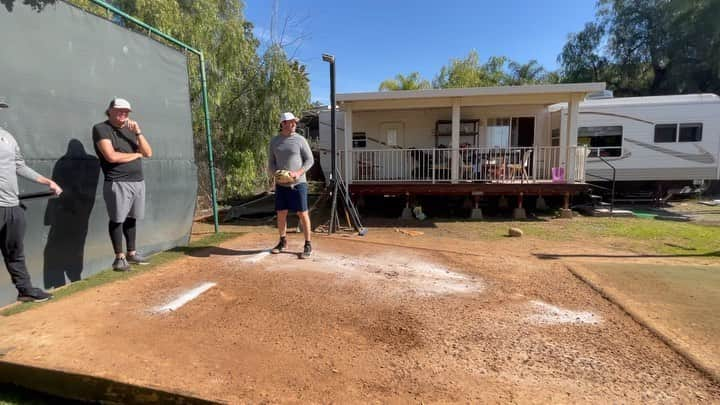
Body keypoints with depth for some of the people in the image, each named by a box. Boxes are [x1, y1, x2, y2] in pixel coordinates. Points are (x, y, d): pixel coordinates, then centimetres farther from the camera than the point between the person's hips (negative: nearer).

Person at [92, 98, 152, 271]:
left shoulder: (130, 129, 18)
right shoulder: (101, 129, -1)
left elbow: (148, 153, 7)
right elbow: (111, 156, -15)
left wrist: (138, 132, -3)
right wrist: (136, 154, -1)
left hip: (138, 181, 6)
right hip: (118, 183, -5)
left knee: (131, 218, 11)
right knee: (117, 220, -2)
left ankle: (131, 253, 21)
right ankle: (119, 257, 8)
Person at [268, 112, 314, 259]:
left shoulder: (300, 140, -2)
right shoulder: (274, 141, 7)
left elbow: (310, 160, -2)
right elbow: (271, 163, 10)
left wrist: (298, 173, -17)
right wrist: (276, 174, -10)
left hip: (298, 183, -3)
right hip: (281, 184, 4)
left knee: (302, 214, -2)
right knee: (281, 214, 9)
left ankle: (308, 245, 6)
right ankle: (283, 242, 27)